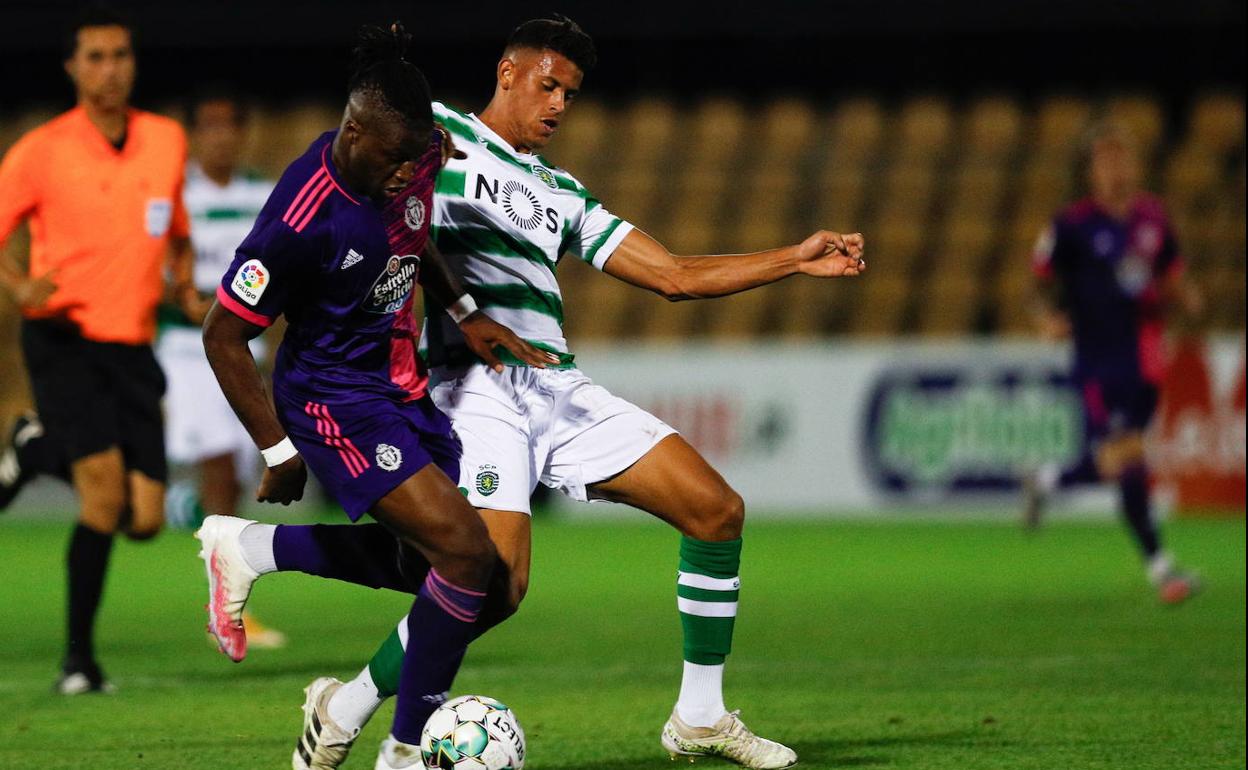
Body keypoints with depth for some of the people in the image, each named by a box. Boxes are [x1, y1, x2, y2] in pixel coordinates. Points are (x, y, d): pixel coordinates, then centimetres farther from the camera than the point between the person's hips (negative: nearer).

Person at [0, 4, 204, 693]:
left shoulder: (167, 141, 7)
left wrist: (185, 287, 6)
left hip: (132, 348, 5)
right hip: (65, 341, -5)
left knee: (144, 519, -3)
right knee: (106, 487, -22)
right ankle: (80, 656, -6)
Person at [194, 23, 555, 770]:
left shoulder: (413, 160, -5)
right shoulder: (303, 219, -28)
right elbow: (224, 336, -19)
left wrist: (464, 311, 6)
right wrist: (278, 452, -14)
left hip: (402, 385, 9)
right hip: (336, 398, -9)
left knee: (429, 554, 14)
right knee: (467, 552, -18)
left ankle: (246, 547, 25)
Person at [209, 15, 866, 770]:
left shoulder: (563, 193, 23)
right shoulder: (440, 131, 7)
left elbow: (675, 275, 22)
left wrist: (796, 260, 16)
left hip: (561, 388, 7)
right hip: (482, 384, -7)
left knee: (717, 509, 0)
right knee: (499, 581, -23)